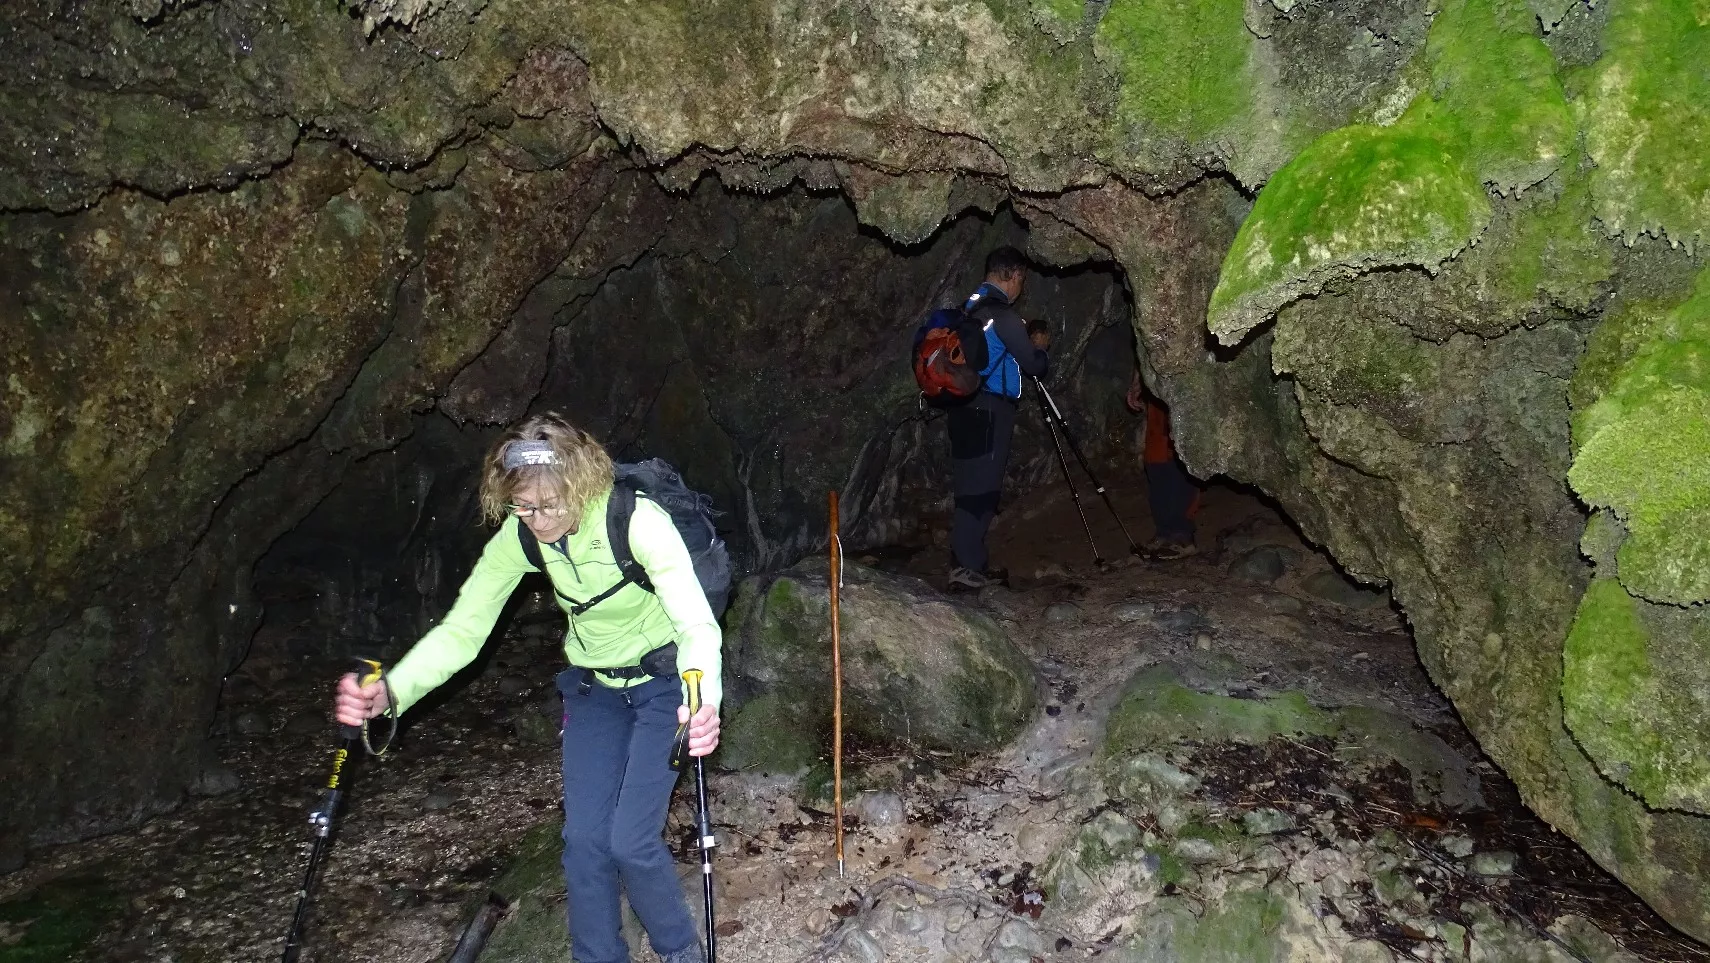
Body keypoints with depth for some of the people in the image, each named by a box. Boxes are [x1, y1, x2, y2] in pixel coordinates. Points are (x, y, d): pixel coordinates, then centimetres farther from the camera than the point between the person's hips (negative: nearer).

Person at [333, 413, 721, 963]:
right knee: (584, 839, 1)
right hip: (593, 687, 5)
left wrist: (703, 703, -60)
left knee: (631, 840, -10)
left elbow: (696, 623, -40)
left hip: (664, 680, -5)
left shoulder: (638, 522, -32)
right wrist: (389, 692, -33)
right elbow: (462, 629, -15)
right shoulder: (519, 537, -17)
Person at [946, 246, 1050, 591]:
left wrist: (1024, 341, 23)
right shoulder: (1001, 313, -14)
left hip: (968, 408, 9)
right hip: (988, 410, -9)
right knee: (981, 488, -6)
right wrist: (1039, 346, 11)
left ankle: (970, 562, 17)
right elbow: (1033, 365, -9)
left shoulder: (972, 306, 13)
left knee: (974, 486, 12)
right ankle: (966, 567, -4)